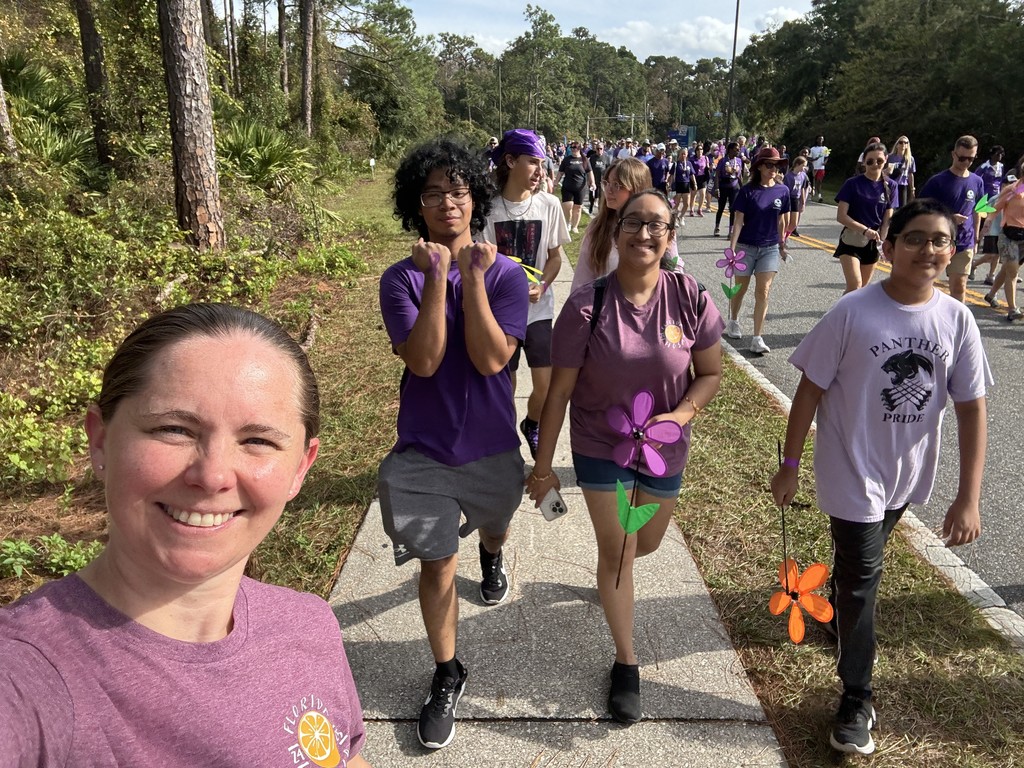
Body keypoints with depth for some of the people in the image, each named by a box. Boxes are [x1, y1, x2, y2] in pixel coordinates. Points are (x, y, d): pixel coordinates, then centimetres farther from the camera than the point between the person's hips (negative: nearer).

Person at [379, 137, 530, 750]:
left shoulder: (505, 275, -10)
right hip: (424, 451, -1)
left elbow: (491, 360, -22)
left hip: (491, 446, 1)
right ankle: (447, 676, 25)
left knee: (493, 527, 28)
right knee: (436, 562, 4)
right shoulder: (401, 278, -9)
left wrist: (472, 275, -26)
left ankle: (492, 558, 67)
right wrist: (438, 277, -27)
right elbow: (423, 361, -21)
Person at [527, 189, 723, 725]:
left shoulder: (690, 299, -15)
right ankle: (626, 663, 26)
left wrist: (680, 414, -22)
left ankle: (612, 570, 62)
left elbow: (711, 374, -3)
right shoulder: (587, 306, -19)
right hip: (600, 448, -3)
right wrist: (543, 464, -7)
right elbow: (559, 390, -12)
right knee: (616, 552, 4)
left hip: (665, 449, 3)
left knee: (647, 543, 23)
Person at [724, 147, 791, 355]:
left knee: (763, 292, -6)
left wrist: (782, 245, 17)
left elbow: (781, 220, 10)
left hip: (770, 248, 2)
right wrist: (732, 247, -16)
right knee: (740, 289, 12)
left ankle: (757, 338, -3)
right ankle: (733, 321, 39)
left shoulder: (782, 191, 0)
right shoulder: (748, 190, -8)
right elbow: (738, 221, -10)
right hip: (746, 246, -1)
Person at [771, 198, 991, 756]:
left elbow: (972, 409, -5)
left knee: (860, 558, 24)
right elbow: (810, 390, -12)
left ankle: (840, 611, 54)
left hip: (908, 475, 4)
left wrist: (968, 497, -9)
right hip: (852, 472, -4)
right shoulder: (853, 313, -18)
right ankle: (856, 700, 16)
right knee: (862, 575, 1)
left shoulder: (956, 320, -8)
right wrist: (789, 466, -8)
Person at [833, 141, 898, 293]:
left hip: (873, 243, 4)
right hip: (851, 241, -4)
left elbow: (887, 219, 2)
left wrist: (881, 241, -10)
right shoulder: (853, 183, -9)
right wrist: (865, 230, -23)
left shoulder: (890, 186, 0)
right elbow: (841, 216, -14)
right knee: (855, 285, -18)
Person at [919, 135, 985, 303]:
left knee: (959, 287, 4)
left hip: (964, 244, 3)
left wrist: (975, 239, 14)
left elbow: (976, 212, 15)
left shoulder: (977, 182, 5)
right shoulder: (938, 181, -8)